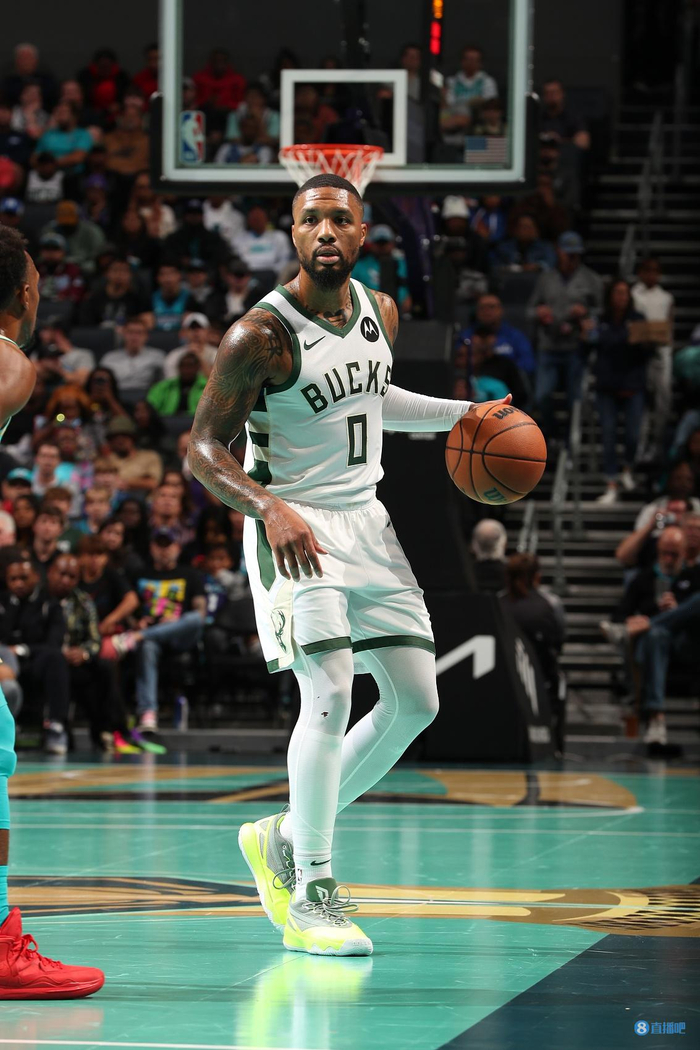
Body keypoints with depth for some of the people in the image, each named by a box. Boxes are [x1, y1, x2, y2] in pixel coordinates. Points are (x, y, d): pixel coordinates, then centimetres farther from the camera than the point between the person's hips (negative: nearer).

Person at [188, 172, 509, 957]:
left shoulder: (380, 314, 5)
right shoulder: (260, 335, -16)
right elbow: (204, 449, -16)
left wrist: (457, 414, 14)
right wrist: (269, 508, -32)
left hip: (365, 523, 7)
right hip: (293, 529, -7)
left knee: (416, 702, 4)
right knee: (330, 693, -21)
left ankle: (285, 839, 19)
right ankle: (311, 898, -12)